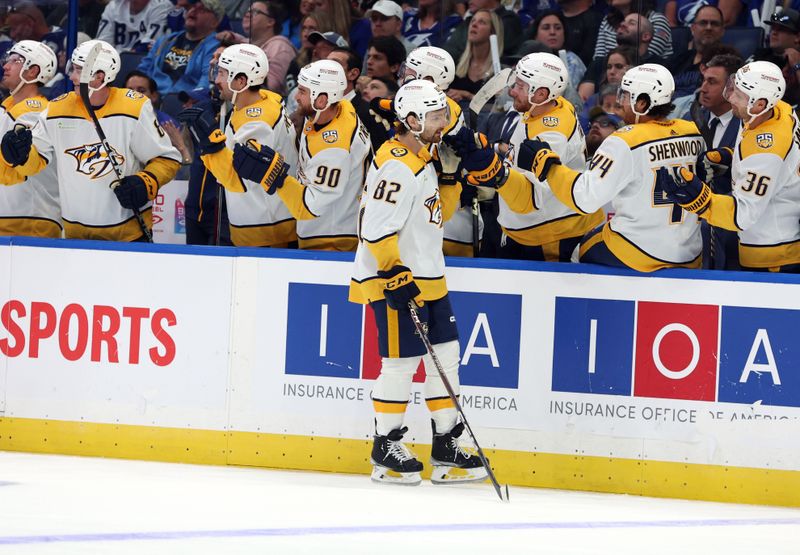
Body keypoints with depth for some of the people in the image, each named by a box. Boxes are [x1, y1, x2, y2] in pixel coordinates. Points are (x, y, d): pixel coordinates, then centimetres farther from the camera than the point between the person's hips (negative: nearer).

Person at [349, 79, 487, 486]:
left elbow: (437, 215, 20)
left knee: (445, 353, 10)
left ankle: (446, 445, 17)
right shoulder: (396, 165, -18)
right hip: (394, 279, -10)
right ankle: (385, 446, 8)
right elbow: (377, 227, -23)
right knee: (401, 360, -5)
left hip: (427, 277, 10)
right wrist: (395, 276, -24)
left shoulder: (423, 160, 13)